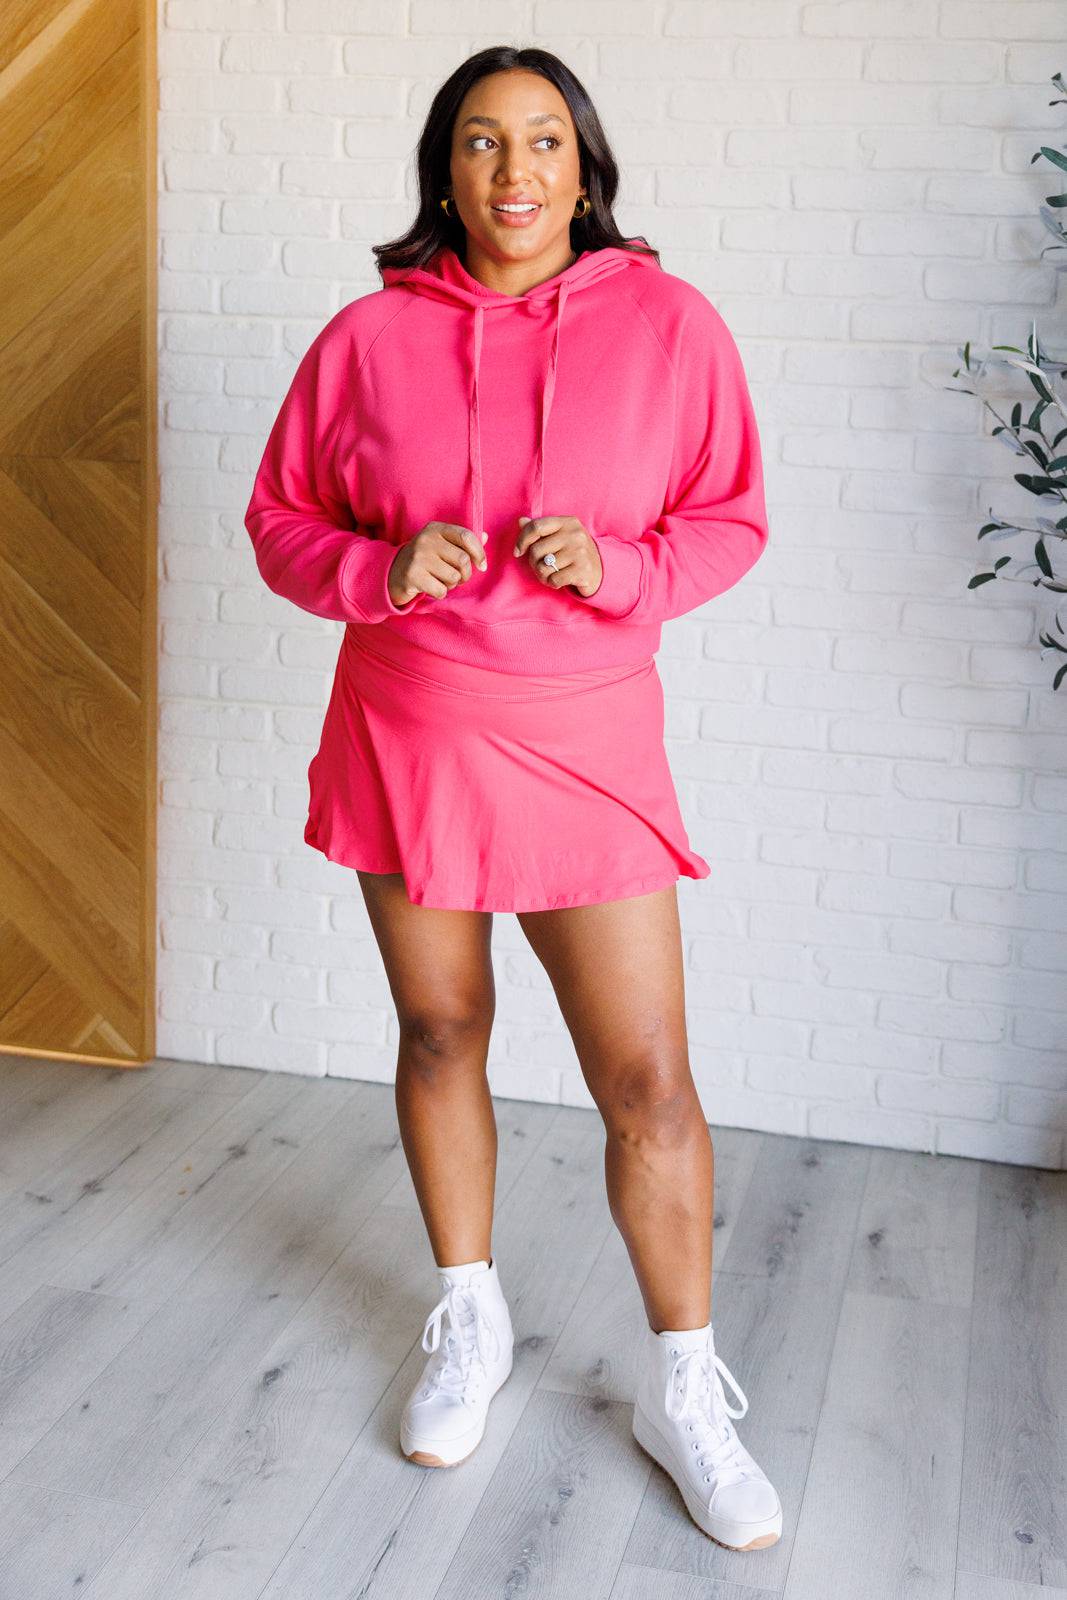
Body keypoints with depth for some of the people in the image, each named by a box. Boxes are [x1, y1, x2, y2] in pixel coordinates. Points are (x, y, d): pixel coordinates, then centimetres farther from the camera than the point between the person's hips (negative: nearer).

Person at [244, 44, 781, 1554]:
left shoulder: (668, 324, -2)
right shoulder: (372, 335, 0)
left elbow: (731, 521, 3)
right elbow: (282, 520, 6)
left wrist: (617, 565, -17)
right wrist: (382, 567, -14)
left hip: (586, 744, -1)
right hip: (404, 736, 2)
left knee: (648, 1078, -2)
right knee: (440, 1034, 14)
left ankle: (684, 1386, 18)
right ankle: (468, 1318, 36)